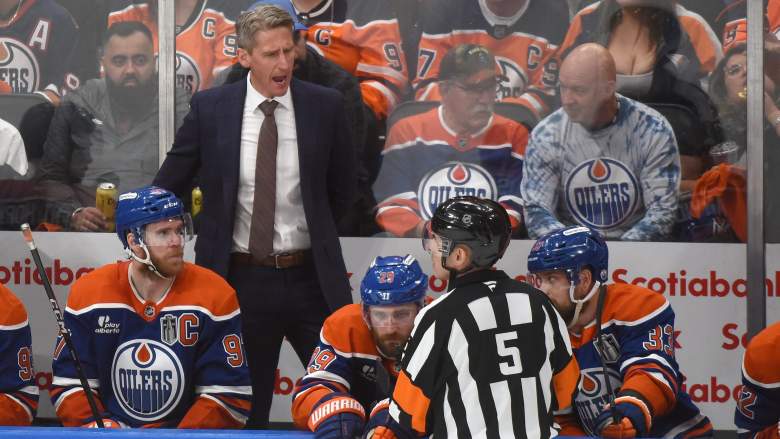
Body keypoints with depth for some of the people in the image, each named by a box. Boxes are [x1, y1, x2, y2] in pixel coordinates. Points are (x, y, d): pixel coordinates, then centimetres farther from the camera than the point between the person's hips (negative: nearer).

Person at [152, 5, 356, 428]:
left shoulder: (324, 106, -2)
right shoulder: (210, 108, -3)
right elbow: (167, 186, 8)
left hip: (311, 280, 0)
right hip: (241, 278, 0)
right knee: (245, 409, 9)